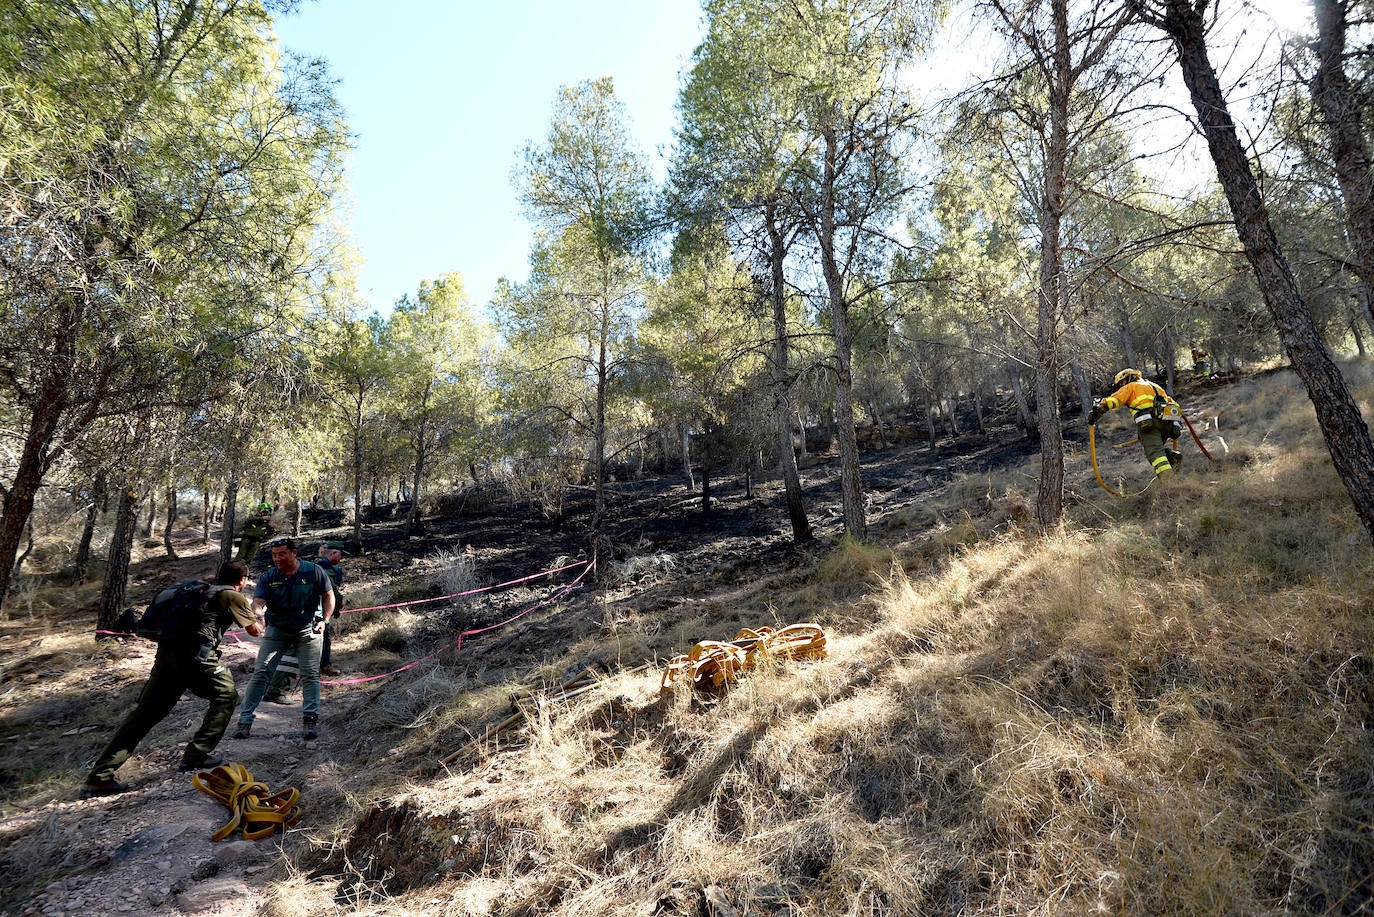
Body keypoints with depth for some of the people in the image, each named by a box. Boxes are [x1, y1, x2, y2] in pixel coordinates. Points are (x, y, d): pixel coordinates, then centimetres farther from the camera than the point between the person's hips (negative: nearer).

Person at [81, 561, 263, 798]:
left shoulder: (204, 589, 24)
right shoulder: (234, 596, 3)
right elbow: (255, 630, 9)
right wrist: (257, 618, 31)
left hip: (166, 652, 7)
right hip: (195, 656, -7)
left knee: (145, 713, 10)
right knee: (226, 696, 11)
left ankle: (99, 777, 9)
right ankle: (195, 756, 8)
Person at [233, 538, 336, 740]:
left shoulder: (314, 571, -8)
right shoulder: (268, 577, -3)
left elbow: (328, 596, -1)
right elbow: (258, 601, -15)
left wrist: (324, 620, -12)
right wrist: (257, 613, -39)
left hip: (308, 631, -2)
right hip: (276, 630, 2)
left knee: (310, 674, -6)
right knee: (261, 671, -5)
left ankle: (310, 719, 0)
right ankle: (245, 719, 5)